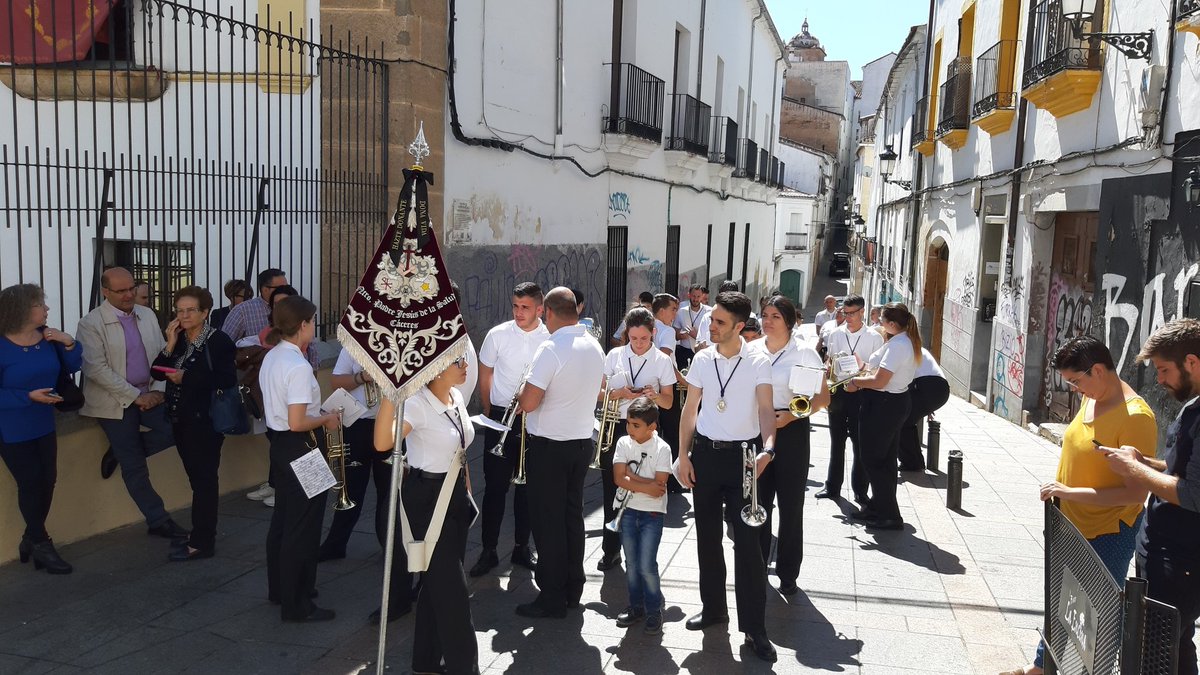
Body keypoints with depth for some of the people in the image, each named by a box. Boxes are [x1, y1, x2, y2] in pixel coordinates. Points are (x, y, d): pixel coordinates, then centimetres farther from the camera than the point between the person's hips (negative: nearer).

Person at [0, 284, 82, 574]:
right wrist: (29, 396, -27)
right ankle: (40, 543, 17)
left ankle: (31, 539, 27)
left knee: (47, 481, 8)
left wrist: (69, 343, -16)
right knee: (30, 484, 0)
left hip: (43, 425, 5)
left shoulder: (47, 336, -5)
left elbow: (73, 366, 2)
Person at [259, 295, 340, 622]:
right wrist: (327, 419, -10)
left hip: (279, 445, 10)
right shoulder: (298, 366, -23)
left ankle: (280, 588, 36)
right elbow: (297, 423, -27)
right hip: (301, 449, -10)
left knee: (282, 519, 21)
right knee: (303, 527, 0)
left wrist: (318, 413, 13)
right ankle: (296, 604, 10)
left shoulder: (271, 358, 7)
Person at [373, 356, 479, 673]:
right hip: (425, 499, -8)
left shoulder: (457, 397, 3)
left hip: (456, 494, 8)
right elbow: (383, 443, -39)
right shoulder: (416, 403, -22)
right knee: (453, 589, -2)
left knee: (439, 582, 17)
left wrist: (466, 489, 19)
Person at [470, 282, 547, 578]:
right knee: (495, 486, 3)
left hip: (534, 419, 1)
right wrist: (489, 414, 6)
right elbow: (485, 378, 7)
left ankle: (522, 547, 24)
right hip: (500, 417, 0)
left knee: (527, 486, 10)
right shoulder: (497, 335, -3)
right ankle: (488, 551, 14)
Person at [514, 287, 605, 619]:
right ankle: (573, 588, 26)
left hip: (549, 446, -7)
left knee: (549, 520, 2)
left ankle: (552, 597, 10)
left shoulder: (551, 348, -20)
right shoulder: (595, 347, 4)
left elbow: (528, 403, -22)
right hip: (583, 441, 7)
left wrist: (523, 392, -1)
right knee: (573, 515, 16)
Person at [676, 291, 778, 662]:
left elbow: (765, 409, -14)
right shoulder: (702, 359, 2)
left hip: (742, 454, -3)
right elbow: (690, 410, 7)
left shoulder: (758, 363, -6)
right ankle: (713, 607, 29)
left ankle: (754, 627, 4)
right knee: (707, 535, 13)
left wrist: (768, 448, -32)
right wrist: (683, 455, 1)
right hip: (705, 452, 4)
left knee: (747, 540, -4)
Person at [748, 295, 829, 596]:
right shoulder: (750, 350, 4)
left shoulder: (804, 353, -6)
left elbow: (823, 397, -7)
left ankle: (788, 574, 18)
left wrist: (792, 415, -19)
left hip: (791, 431, -3)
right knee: (758, 502, 10)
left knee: (790, 505, 5)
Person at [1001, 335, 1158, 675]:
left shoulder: (1136, 417, -24)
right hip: (1072, 525, 8)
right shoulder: (1090, 398, 0)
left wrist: (1071, 492, -25)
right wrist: (1060, 489, 8)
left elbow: (1136, 492, -26)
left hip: (1107, 535, -8)